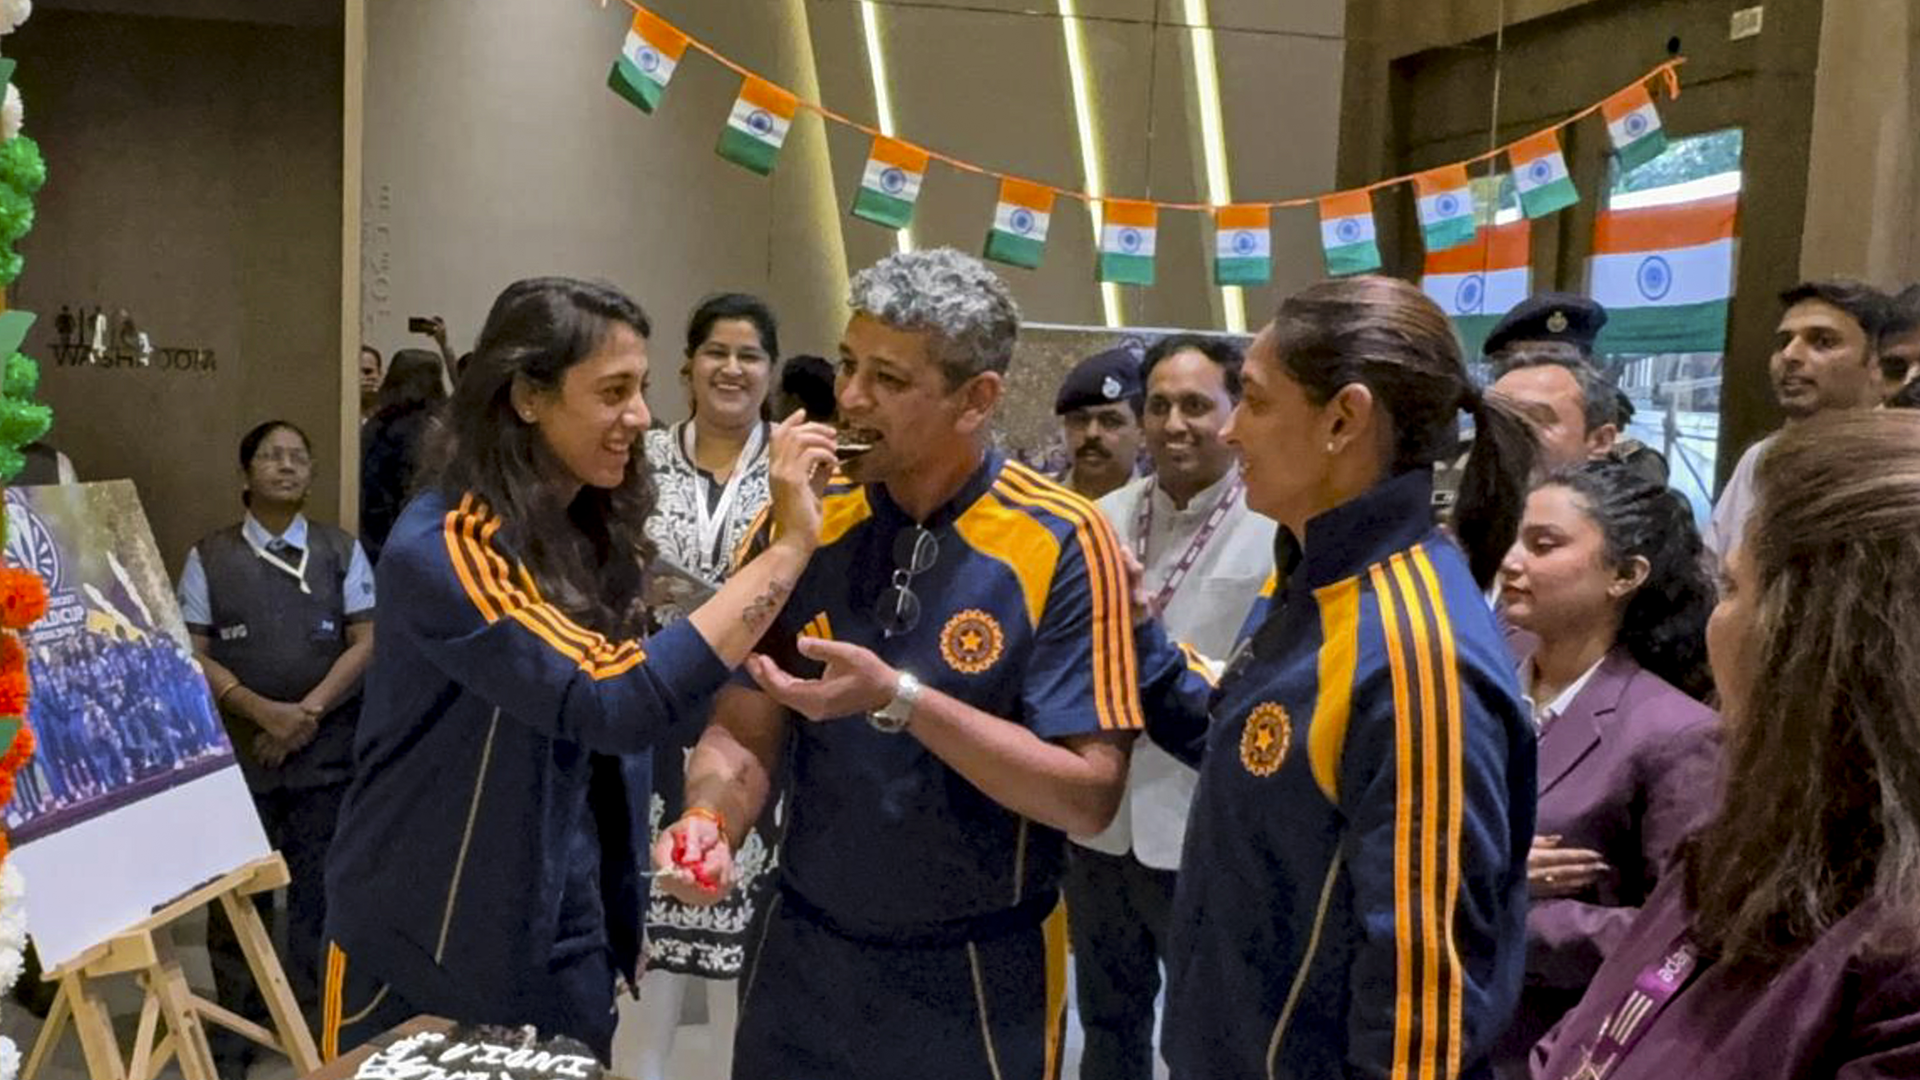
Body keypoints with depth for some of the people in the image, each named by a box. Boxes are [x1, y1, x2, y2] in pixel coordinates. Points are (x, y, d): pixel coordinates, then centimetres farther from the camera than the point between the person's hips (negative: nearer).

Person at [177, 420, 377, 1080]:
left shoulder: (342, 551, 5)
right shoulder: (208, 558, 3)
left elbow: (366, 643, -1)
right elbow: (192, 655, -1)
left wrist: (307, 713, -12)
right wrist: (263, 710, -14)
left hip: (327, 749, 0)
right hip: (237, 749, 0)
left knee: (319, 889, 7)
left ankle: (316, 1020, 20)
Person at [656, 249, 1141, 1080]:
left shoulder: (1062, 542, -15)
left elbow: (1087, 795, -18)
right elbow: (741, 732, 0)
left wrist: (899, 698, -26)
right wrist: (710, 821, -21)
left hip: (977, 974, -3)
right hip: (802, 951, 4)